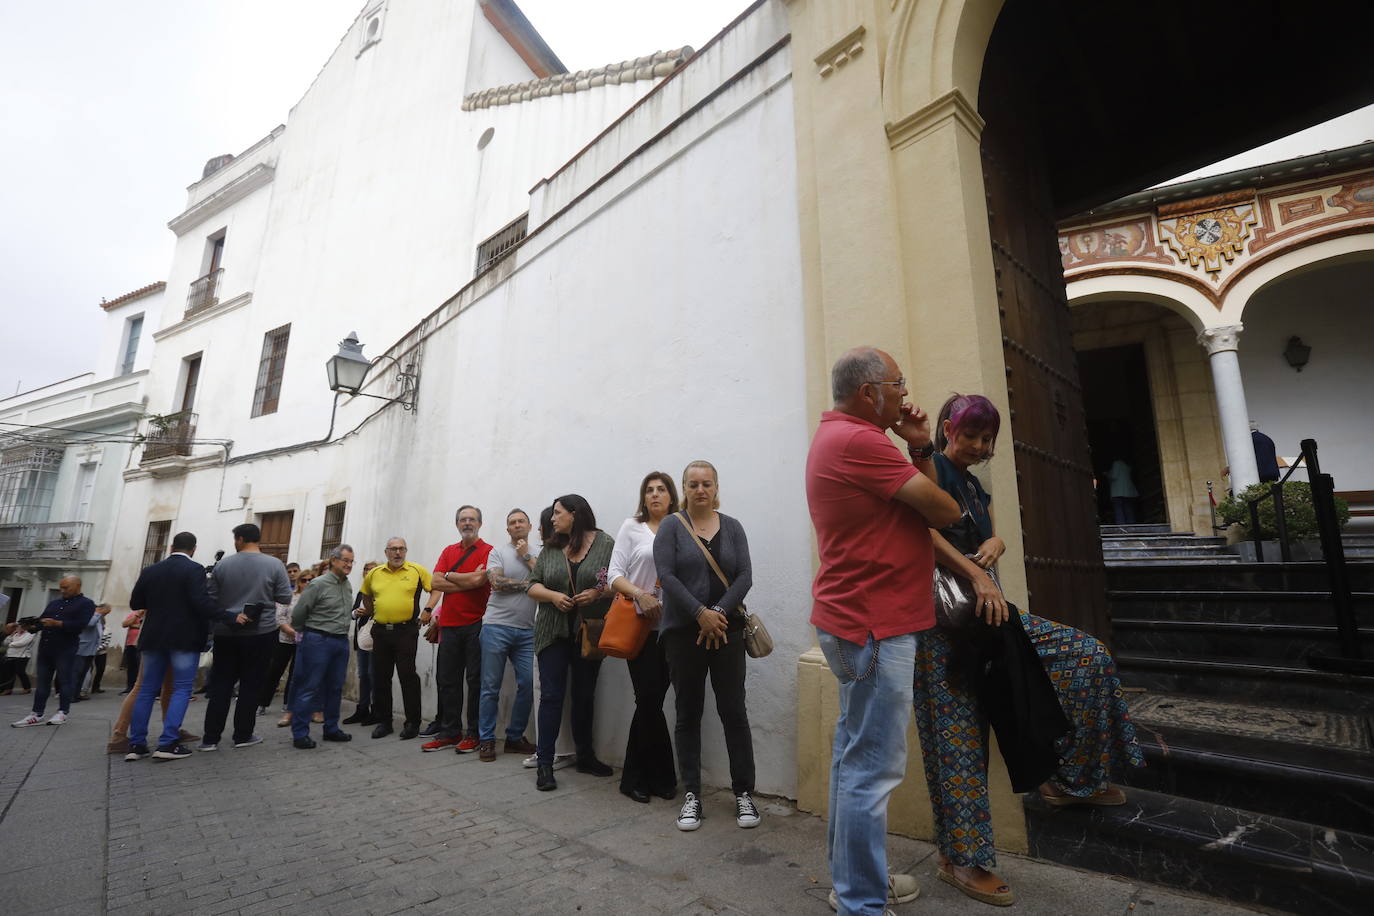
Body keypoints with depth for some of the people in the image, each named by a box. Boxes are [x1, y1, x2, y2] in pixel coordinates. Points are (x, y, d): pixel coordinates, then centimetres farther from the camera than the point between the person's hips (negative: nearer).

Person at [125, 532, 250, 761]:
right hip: (185, 638, -5)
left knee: (147, 690, 13)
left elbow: (135, 603, 11)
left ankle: (136, 744, 14)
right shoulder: (194, 569, -11)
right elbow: (201, 602, -21)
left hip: (155, 637, 5)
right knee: (182, 689, 0)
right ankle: (168, 743, -4)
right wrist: (231, 617, -19)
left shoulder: (150, 570, 5)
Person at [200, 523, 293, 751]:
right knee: (251, 685, 6)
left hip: (226, 632, 2)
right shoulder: (274, 565, -8)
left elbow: (211, 600, 4)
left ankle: (210, 738, 12)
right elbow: (285, 597, -6)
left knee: (220, 684, 11)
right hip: (261, 632, -2)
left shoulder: (222, 565, -1)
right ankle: (243, 735, 13)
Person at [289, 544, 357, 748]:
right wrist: (305, 633, 7)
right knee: (309, 687, -1)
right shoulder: (318, 584, -11)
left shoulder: (348, 586, 10)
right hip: (318, 641, -7)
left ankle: (331, 729, 22)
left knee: (335, 688, 12)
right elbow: (298, 613, -6)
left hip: (341, 641, 7)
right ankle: (300, 733, 9)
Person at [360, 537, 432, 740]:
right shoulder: (374, 574, 7)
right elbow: (366, 595, 25)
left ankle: (412, 723, 7)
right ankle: (383, 722, 24)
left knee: (408, 677, -2)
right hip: (380, 631, 4)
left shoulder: (418, 571, -3)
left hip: (406, 631, -4)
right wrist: (371, 613, 16)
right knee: (380, 678, 10)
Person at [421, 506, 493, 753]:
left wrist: (450, 576, -2)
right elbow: (436, 583, 2)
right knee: (448, 680, 11)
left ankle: (474, 734, 13)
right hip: (449, 623, 5)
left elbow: (478, 579, -18)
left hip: (476, 624, -5)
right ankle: (449, 732, 23)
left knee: (475, 680, 2)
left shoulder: (488, 551, -3)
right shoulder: (448, 551, 14)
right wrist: (469, 580, -9)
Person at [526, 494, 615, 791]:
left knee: (585, 695, 12)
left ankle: (586, 756, 27)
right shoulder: (550, 549, 7)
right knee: (551, 695, 0)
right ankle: (544, 764, 9)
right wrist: (553, 596, -11)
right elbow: (533, 585, 7)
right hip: (553, 631, 1)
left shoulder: (605, 544, -3)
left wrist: (598, 593, -19)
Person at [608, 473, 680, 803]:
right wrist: (640, 594, -18)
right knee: (650, 701, -2)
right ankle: (662, 777, 17)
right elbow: (615, 574, -2)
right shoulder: (632, 528, 3)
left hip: (671, 627, 2)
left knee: (650, 702, 8)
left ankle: (635, 778, 24)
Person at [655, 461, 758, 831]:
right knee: (688, 714, 8)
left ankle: (744, 793, 19)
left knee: (733, 711, 4)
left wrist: (720, 612, -13)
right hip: (684, 631, -1)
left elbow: (744, 576, 0)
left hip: (726, 630, 1)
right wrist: (701, 614, -15)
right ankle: (691, 795, 21)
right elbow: (666, 575, -10)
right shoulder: (671, 527, 0)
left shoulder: (732, 527, 7)